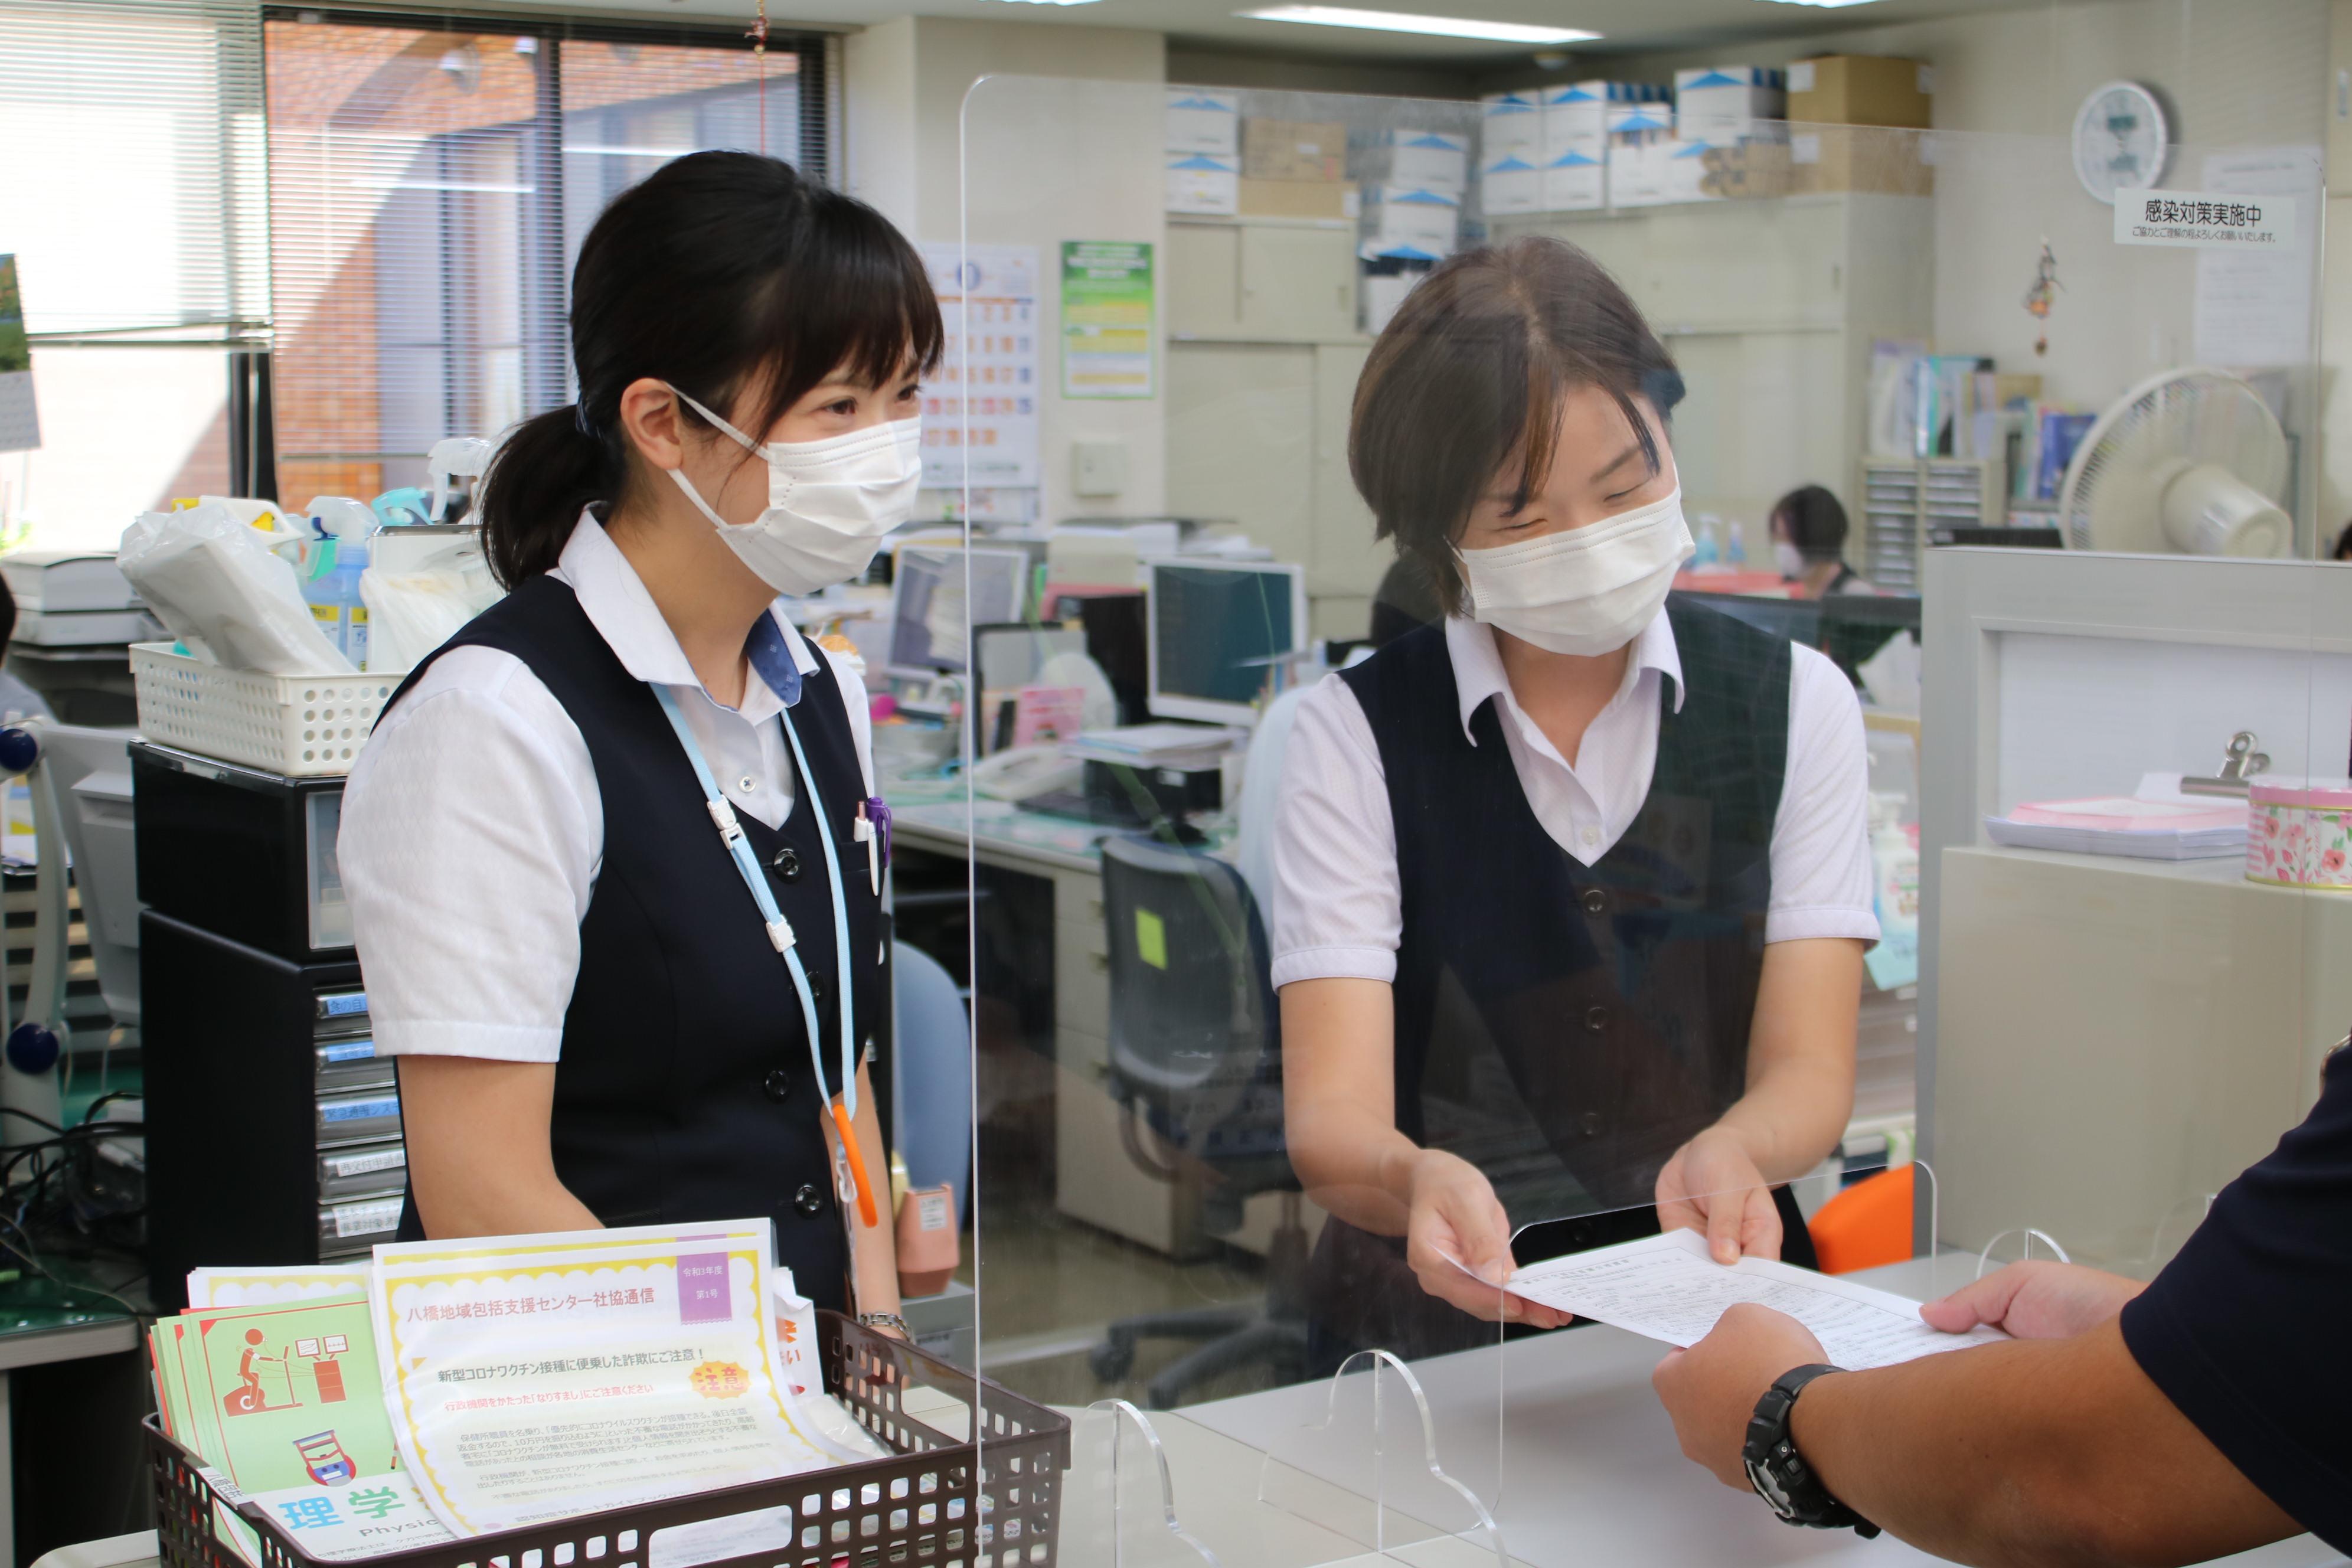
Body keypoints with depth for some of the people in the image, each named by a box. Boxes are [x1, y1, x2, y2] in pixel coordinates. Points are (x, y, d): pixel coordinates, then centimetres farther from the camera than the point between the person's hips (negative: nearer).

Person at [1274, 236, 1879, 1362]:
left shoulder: (1793, 701, 6)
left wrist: (1725, 1155, -27)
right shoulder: (1356, 735, -2)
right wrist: (1415, 1179, -37)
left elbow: (1809, 1076, -2)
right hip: (1433, 1322, 1)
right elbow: (1331, 1122, -12)